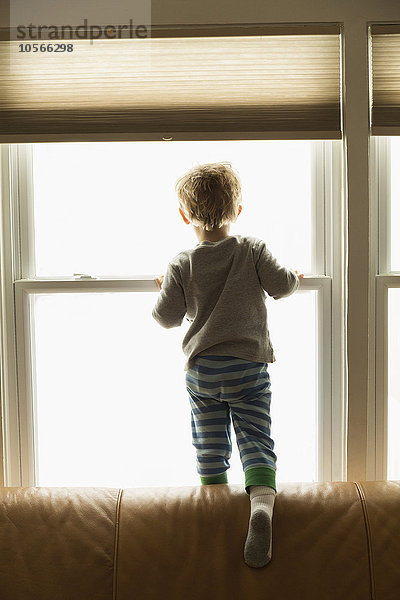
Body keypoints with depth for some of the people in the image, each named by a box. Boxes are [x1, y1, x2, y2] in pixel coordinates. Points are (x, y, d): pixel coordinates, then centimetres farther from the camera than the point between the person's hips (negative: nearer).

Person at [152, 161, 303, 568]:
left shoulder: (181, 265, -1)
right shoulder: (252, 250, -1)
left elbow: (168, 317, 0)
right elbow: (280, 285, 0)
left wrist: (164, 291, 21)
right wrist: (294, 277, 23)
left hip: (200, 368, 1)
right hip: (249, 365, -1)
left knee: (209, 444, 14)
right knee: (255, 439, -1)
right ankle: (262, 499, -22)